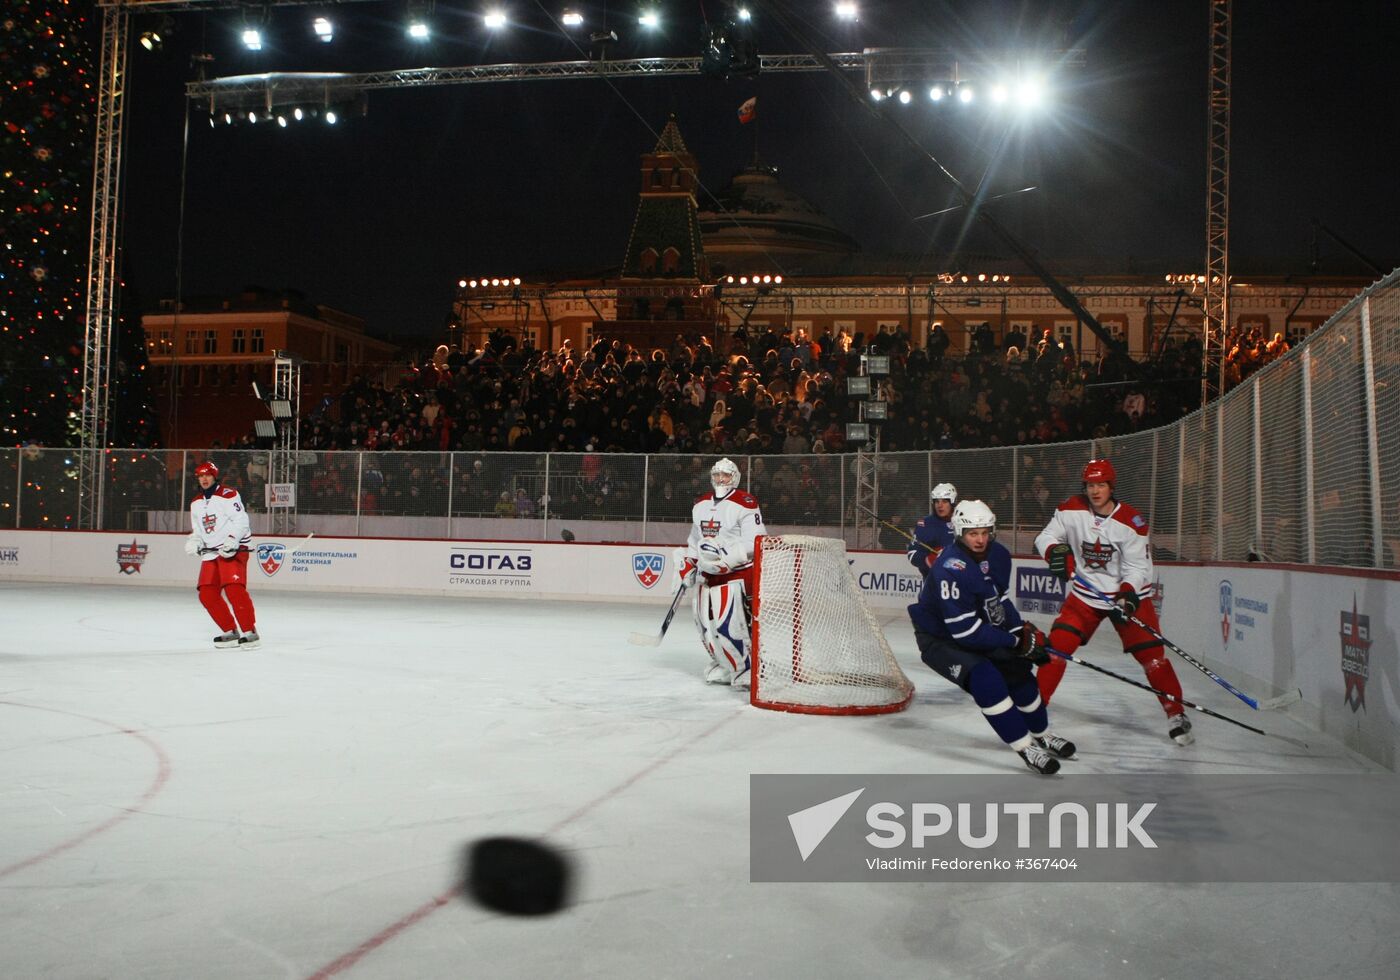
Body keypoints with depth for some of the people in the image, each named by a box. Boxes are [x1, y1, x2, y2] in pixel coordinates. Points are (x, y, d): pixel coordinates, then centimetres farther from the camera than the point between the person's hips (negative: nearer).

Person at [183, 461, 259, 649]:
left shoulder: (228, 495, -8)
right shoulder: (196, 503, 17)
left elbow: (241, 521, -15)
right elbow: (198, 530, 22)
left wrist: (231, 541, -26)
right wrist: (194, 541, 1)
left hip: (234, 549, -8)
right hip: (211, 552, 8)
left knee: (234, 589, -21)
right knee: (207, 594, 2)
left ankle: (250, 632, -15)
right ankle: (231, 632, 11)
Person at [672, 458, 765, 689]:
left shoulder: (745, 503, -12)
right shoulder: (700, 504, 12)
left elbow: (754, 542, -17)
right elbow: (695, 538, 24)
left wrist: (727, 559, -25)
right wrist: (687, 563, 15)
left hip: (737, 572, -8)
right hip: (708, 572, 8)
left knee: (728, 622, -17)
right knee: (705, 619, 10)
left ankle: (747, 668, -5)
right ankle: (724, 664, 25)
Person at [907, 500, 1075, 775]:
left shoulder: (998, 555, -6)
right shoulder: (951, 569, -32)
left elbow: (1000, 600, 10)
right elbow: (964, 631, -32)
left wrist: (1023, 630, -5)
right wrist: (1016, 642, -25)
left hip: (976, 630, 8)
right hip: (939, 639, -8)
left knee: (1017, 670, 5)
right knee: (985, 677, -27)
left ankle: (1042, 735, 28)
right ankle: (1026, 748, -19)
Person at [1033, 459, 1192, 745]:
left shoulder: (1131, 522, -16)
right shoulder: (1071, 510, -9)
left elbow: (1138, 566, -14)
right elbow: (1047, 536, -1)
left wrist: (1127, 595, -29)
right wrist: (1055, 551, -23)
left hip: (1127, 594, -2)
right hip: (1085, 594, 2)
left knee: (1151, 653, -5)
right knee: (1058, 643, -9)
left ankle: (1176, 714, 11)